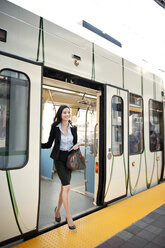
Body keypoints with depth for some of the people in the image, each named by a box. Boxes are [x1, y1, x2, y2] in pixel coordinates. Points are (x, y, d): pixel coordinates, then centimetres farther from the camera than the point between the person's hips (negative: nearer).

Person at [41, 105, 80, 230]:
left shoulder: (73, 128, 7)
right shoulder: (55, 127, -3)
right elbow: (49, 144, 0)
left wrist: (77, 146, -8)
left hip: (69, 159, 4)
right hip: (59, 159, -4)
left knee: (64, 187, 13)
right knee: (67, 187, -12)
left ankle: (58, 209, 37)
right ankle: (68, 217, 2)